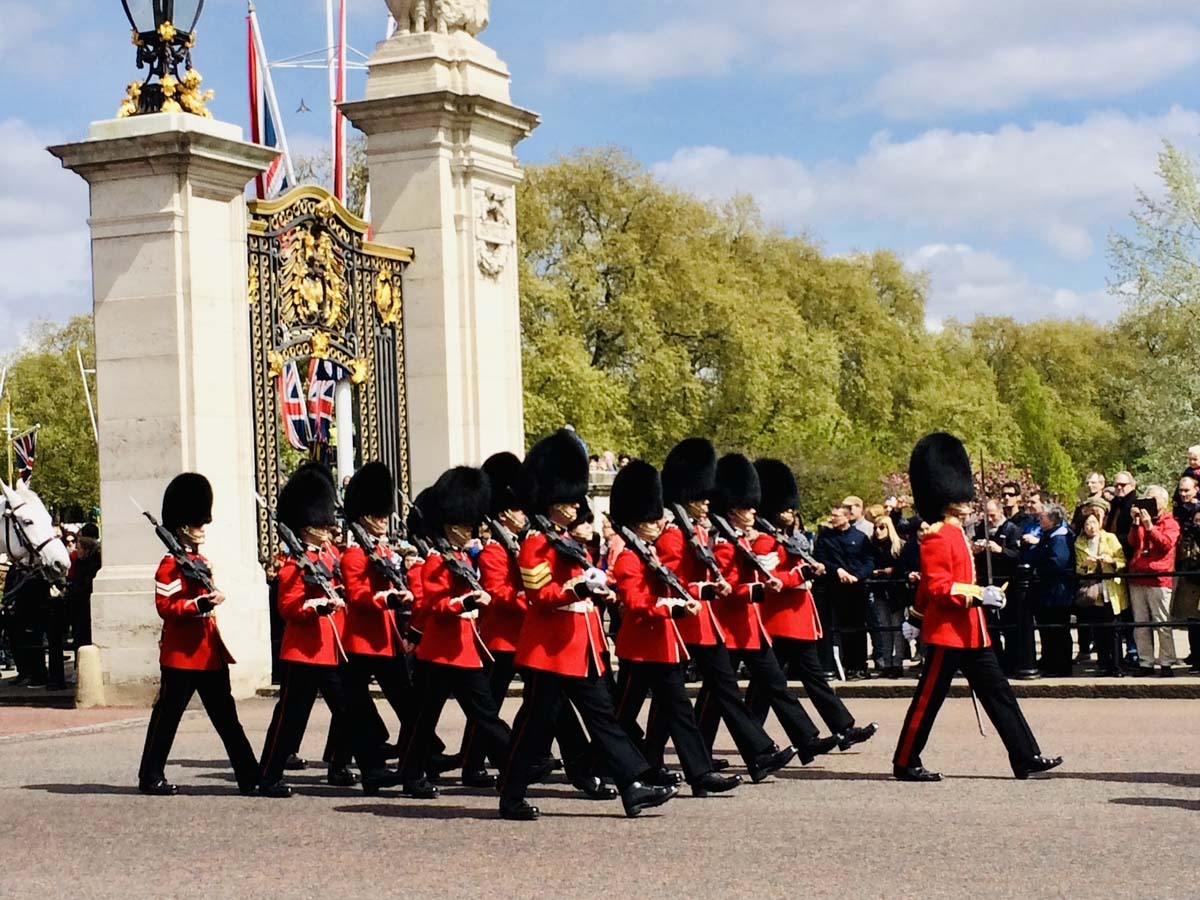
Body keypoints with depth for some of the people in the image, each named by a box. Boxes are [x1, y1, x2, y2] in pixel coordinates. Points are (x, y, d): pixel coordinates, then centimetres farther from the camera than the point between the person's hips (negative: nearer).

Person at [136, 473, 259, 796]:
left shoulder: (202, 562, 17)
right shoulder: (170, 565, -9)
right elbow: (165, 607, -17)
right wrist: (200, 605, -27)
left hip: (211, 654, 8)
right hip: (182, 654, -8)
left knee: (226, 716, 7)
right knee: (167, 716, 1)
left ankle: (250, 776, 5)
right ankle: (151, 777, 10)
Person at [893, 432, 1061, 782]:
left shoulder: (955, 534, 16)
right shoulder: (938, 537, -15)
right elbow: (937, 587, -23)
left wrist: (916, 617, 26)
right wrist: (979, 594, -27)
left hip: (971, 633, 10)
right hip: (947, 633, -10)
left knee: (999, 694, 7)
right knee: (928, 700, -1)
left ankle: (1027, 758, 8)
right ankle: (905, 763, 9)